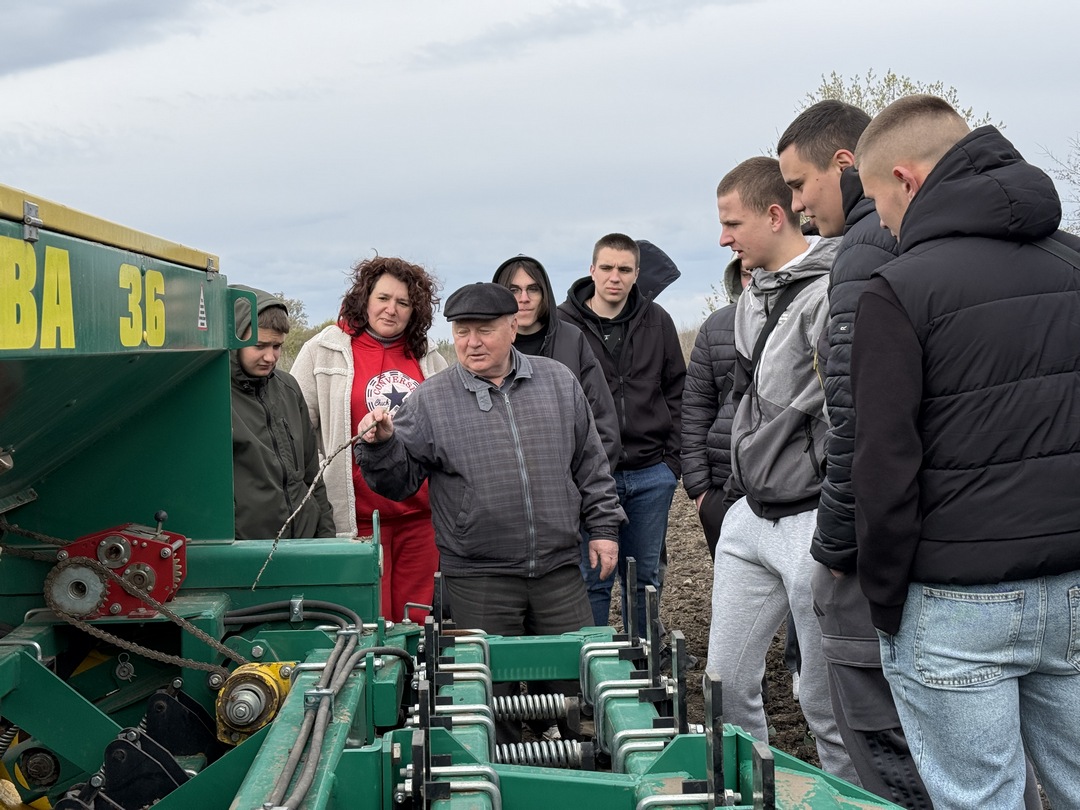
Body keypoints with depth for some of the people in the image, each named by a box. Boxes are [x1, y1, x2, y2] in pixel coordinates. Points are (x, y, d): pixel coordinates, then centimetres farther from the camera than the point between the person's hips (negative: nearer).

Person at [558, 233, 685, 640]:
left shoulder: (657, 321, 6)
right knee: (593, 579, 1)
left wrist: (673, 457, 5)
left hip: (651, 474, 4)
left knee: (645, 577, 13)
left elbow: (677, 392, 12)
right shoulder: (563, 324, -4)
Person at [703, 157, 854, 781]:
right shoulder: (754, 298, 13)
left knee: (828, 703, 1)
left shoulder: (833, 291, -15)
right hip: (749, 518, 9)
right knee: (728, 683, 13)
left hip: (814, 521, -9)